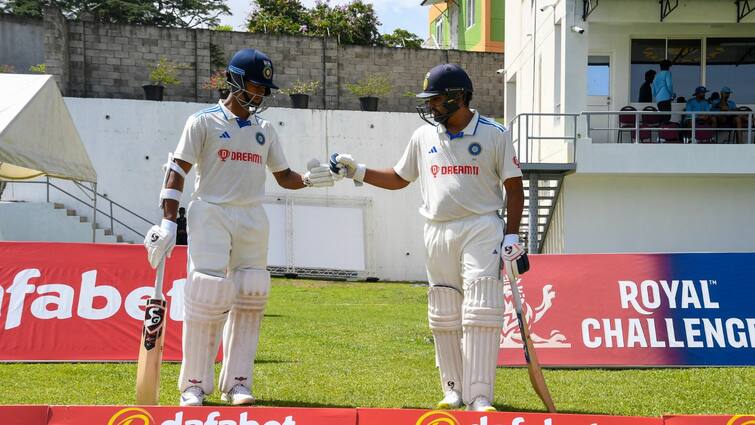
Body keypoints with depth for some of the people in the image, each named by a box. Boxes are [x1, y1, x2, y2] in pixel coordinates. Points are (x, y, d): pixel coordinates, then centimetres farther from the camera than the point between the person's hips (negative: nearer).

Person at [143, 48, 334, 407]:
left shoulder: (264, 131, 15)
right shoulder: (204, 122, 0)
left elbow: (283, 176, 20)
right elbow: (177, 171, -5)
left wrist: (309, 180, -3)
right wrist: (168, 222, -14)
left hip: (252, 219, 5)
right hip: (211, 215, -5)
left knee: (250, 297, 2)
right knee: (207, 294, -11)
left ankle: (237, 383, 10)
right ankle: (195, 385, -2)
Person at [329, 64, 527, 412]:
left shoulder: (494, 134, -1)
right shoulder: (423, 137, 11)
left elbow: (514, 187, 0)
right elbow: (398, 178, 22)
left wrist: (512, 236, -8)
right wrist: (357, 171, 11)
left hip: (481, 229, -4)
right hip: (437, 233, 5)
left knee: (480, 314, -12)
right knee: (444, 316, 6)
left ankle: (480, 397, -12)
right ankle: (454, 390, 16)